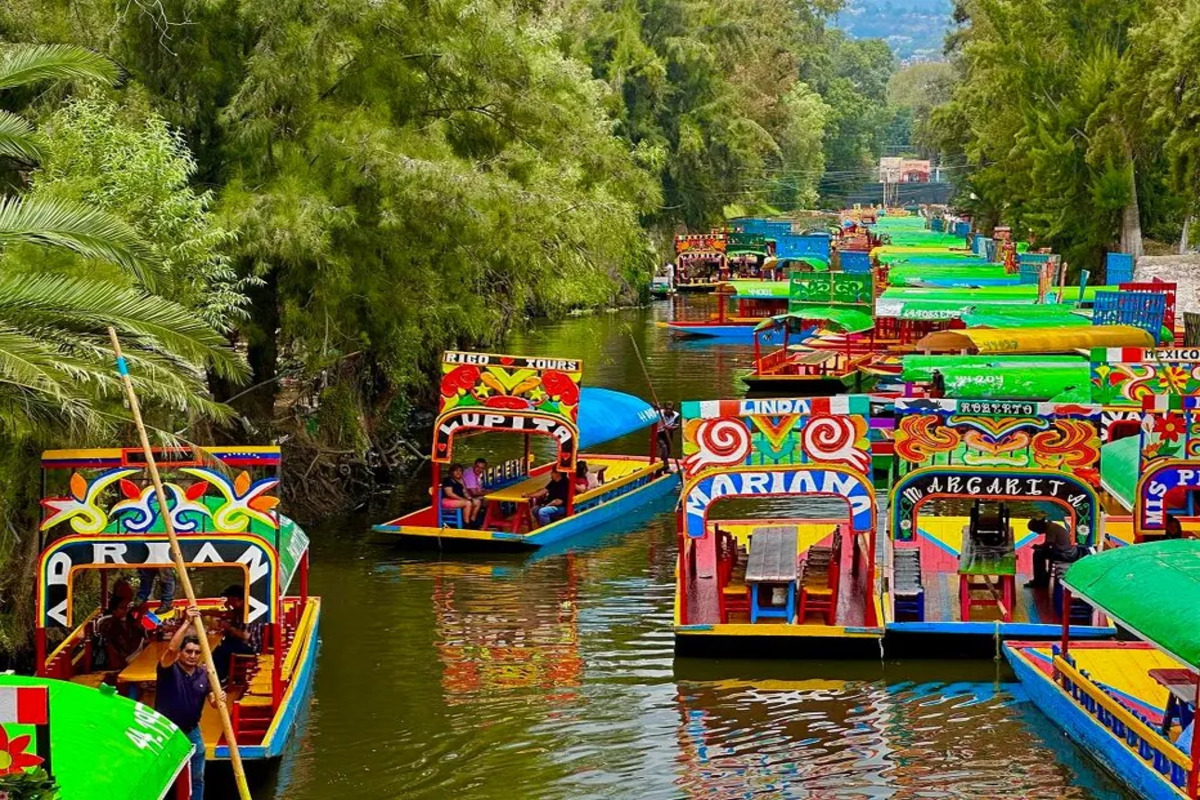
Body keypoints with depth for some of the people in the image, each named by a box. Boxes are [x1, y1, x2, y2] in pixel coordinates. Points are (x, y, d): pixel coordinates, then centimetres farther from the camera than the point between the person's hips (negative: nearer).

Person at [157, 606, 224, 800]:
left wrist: (218, 699, -28)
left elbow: (212, 701, -3)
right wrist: (187, 623, -38)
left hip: (192, 732, 4)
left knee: (197, 779, 12)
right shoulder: (169, 669, -13)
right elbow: (171, 648, -33)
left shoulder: (203, 674, 0)